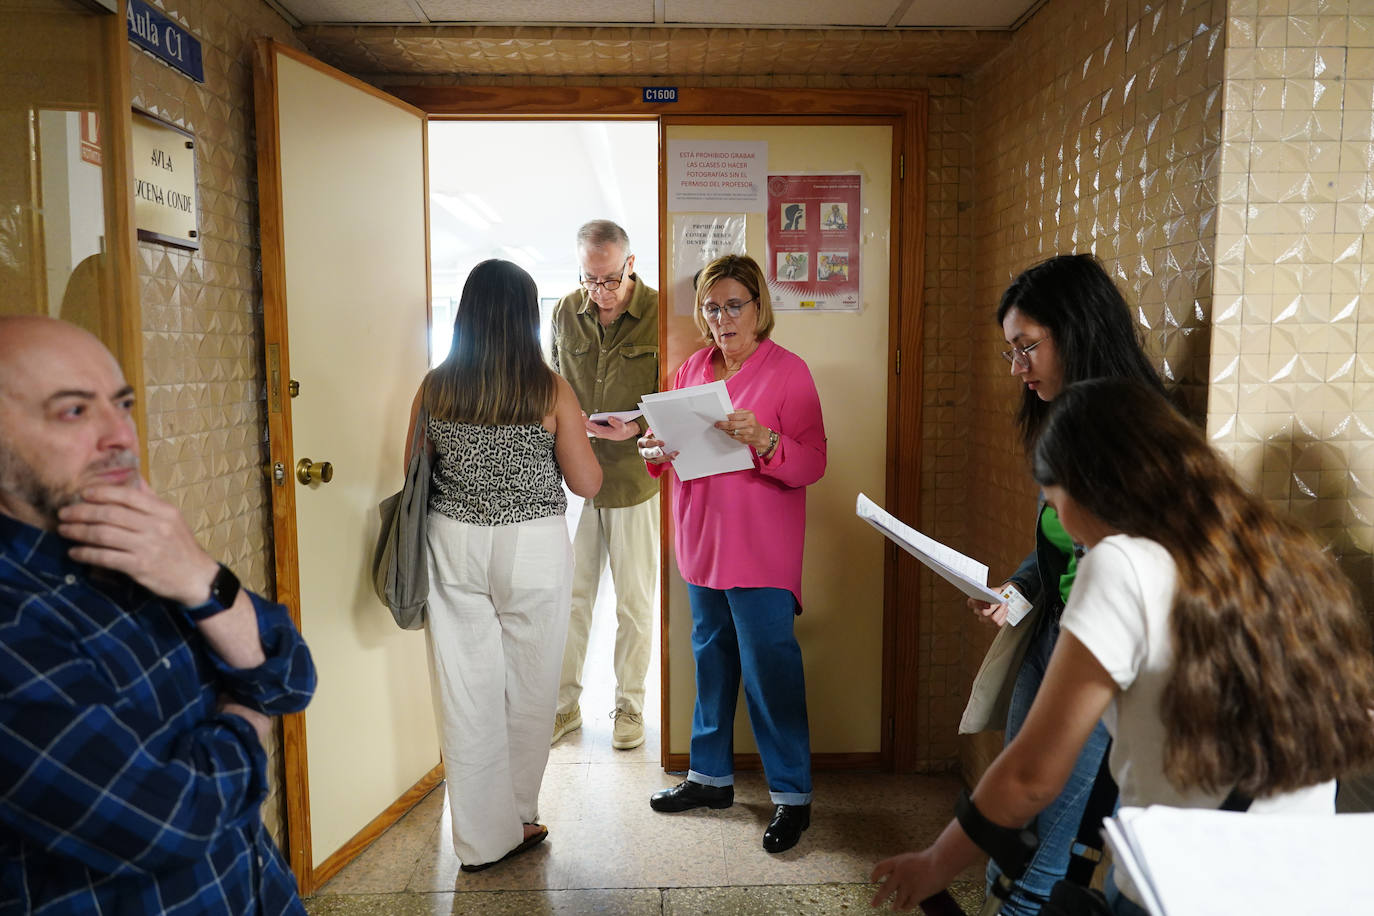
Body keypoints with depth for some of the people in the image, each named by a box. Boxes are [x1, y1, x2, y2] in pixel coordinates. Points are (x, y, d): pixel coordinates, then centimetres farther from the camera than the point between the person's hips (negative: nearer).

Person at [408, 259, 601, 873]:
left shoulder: (434, 387, -2)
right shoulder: (549, 391, -10)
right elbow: (586, 483, -4)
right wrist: (575, 431, 12)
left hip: (451, 546, 3)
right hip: (532, 550, -2)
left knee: (466, 693, 11)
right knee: (527, 690, 15)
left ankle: (480, 839, 23)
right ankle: (517, 822, 33)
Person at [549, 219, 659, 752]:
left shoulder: (660, 314, -7)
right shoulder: (566, 313, 6)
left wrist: (636, 429, -22)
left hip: (635, 476, -3)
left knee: (635, 600, 9)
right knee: (569, 594, 9)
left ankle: (629, 705, 26)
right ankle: (564, 703, 26)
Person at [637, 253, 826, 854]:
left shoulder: (787, 370, -6)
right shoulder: (693, 368, 11)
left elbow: (813, 463, -11)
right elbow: (671, 439, 16)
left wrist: (763, 442, -28)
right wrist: (656, 450, -7)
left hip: (761, 550, -6)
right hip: (701, 540, 6)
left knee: (769, 668, -2)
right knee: (711, 661, 16)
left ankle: (792, 793, 14)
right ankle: (711, 775, 31)